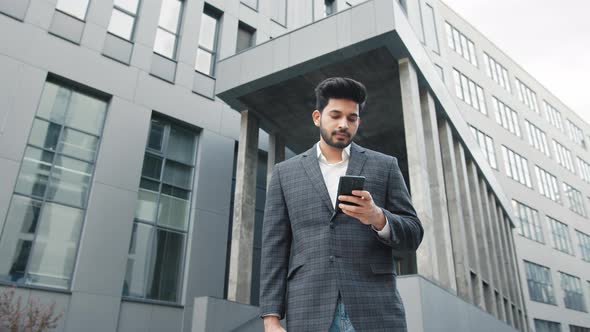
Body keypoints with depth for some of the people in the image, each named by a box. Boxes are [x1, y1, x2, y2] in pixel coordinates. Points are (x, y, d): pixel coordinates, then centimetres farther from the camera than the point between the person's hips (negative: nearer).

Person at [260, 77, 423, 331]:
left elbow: (412, 235, 9)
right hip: (309, 311, 0)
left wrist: (378, 218, -13)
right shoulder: (285, 172, 12)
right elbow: (274, 248, 7)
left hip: (375, 310, 0)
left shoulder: (384, 166, 11)